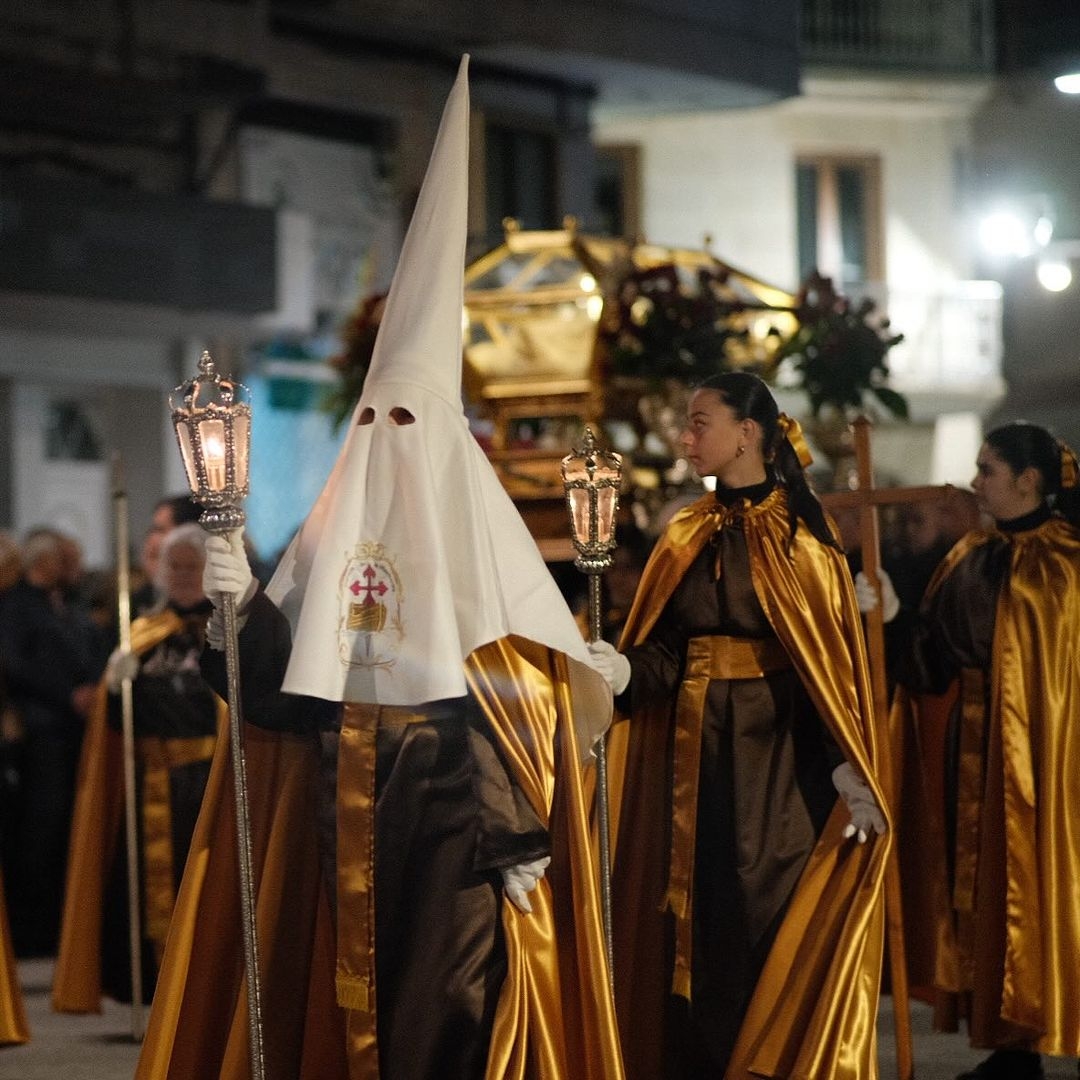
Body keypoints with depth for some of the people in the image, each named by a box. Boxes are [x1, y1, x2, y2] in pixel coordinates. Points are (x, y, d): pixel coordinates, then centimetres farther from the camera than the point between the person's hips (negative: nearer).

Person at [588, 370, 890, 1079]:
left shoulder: (799, 532, -5)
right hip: (695, 750, 5)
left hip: (779, 749, -5)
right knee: (699, 913, 5)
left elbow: (832, 656, -10)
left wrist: (848, 769, -17)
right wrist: (624, 670, -18)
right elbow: (664, 651, 5)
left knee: (770, 912, -6)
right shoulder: (686, 536, 10)